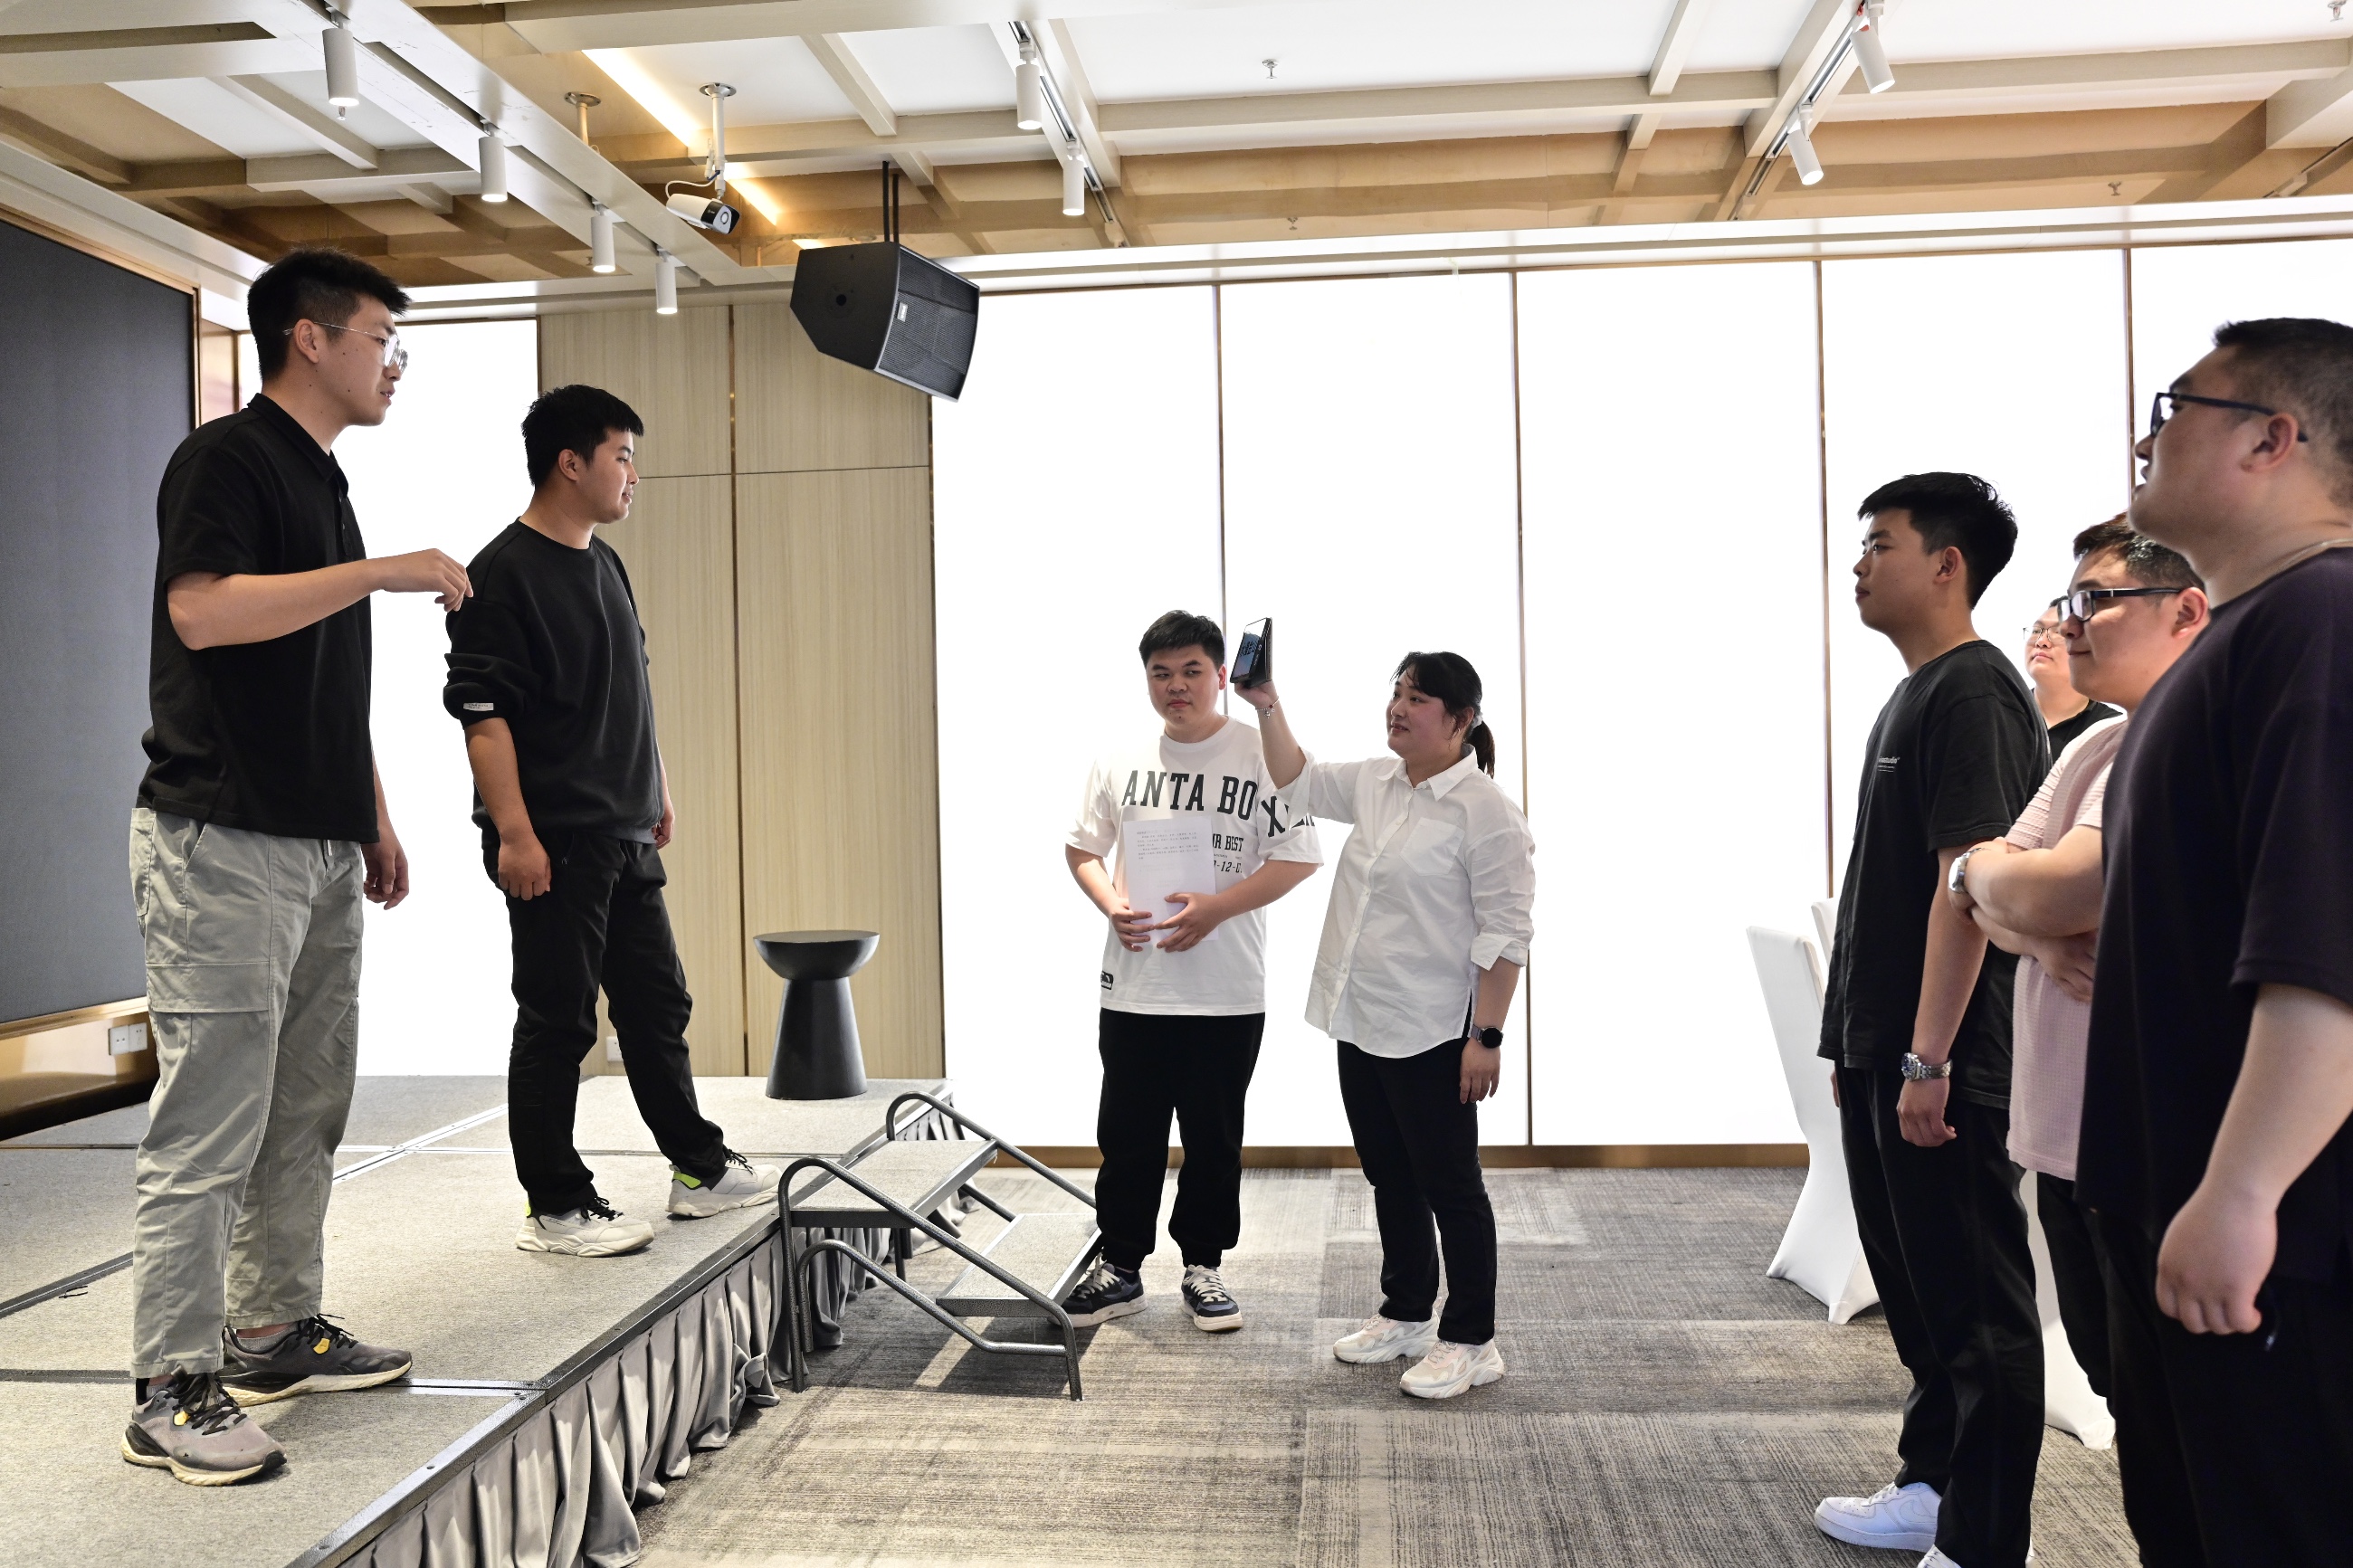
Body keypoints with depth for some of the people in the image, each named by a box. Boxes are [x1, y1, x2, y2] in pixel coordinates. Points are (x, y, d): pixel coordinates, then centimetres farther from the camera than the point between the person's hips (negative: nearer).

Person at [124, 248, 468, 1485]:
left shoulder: (323, 479, 19)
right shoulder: (224, 458, -8)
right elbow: (202, 610, -26)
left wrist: (375, 821, 21)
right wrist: (385, 571, -21)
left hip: (320, 849, 9)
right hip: (221, 842, -9)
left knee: (305, 1115, 14)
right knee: (208, 1128, -5)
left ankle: (278, 1332, 26)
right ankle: (173, 1392, 3)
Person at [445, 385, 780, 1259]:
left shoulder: (604, 565, 15)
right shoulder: (503, 573, -11)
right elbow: (481, 712, -17)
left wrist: (657, 793, 23)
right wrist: (513, 833, -22)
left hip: (625, 836, 9)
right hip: (552, 843, -9)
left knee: (657, 1006, 15)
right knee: (556, 1023, -1)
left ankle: (700, 1169, 27)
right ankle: (554, 1209, 10)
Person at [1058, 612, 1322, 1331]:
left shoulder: (1262, 756, -6)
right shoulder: (1122, 760, 4)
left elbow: (1298, 858, -9)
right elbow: (1081, 847, 12)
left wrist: (1214, 908, -18)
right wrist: (1113, 907, -7)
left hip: (1227, 993, -2)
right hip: (1132, 984, 3)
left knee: (1214, 1138, 10)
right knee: (1127, 1135, 10)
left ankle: (1203, 1267, 27)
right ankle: (1120, 1268, 25)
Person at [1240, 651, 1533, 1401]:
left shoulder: (1485, 810, -16)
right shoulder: (1376, 784, 8)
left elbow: (1505, 932, -18)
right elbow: (1301, 783, 22)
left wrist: (1487, 1037, -20)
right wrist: (1268, 707, 10)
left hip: (1431, 1035, -8)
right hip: (1361, 1025, 8)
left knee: (1449, 1185, 3)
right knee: (1389, 1177, 18)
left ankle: (1470, 1342, 15)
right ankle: (1406, 1314, 32)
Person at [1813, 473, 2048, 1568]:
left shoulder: (1973, 691, -13)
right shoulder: (1914, 695, 16)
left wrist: (1928, 1058, -22)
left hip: (1943, 1065, -10)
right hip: (1883, 1056, 10)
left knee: (1975, 1306, 0)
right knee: (1915, 1288, 18)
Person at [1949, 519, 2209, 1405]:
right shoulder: (2093, 747, 13)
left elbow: (2058, 891, -27)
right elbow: (1981, 899, 8)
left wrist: (1979, 873, -4)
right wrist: (2039, 936, -15)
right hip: (2066, 1139, 9)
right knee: (2117, 1383, 20)